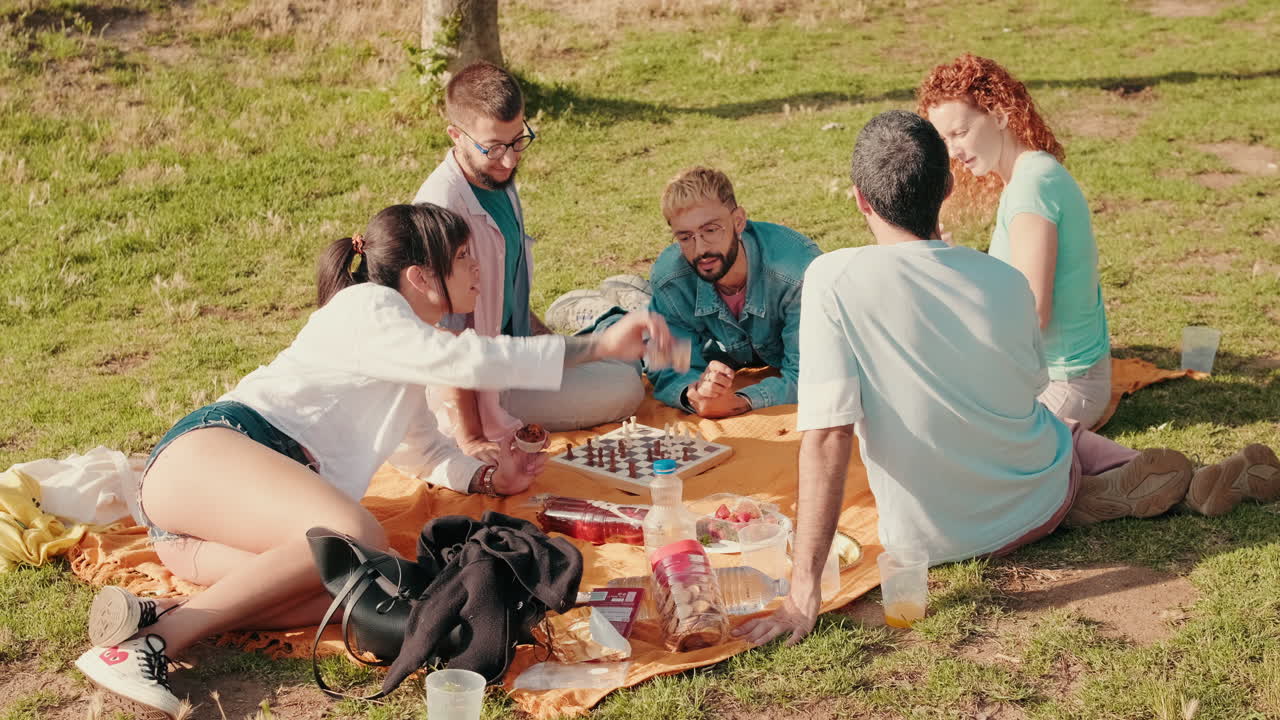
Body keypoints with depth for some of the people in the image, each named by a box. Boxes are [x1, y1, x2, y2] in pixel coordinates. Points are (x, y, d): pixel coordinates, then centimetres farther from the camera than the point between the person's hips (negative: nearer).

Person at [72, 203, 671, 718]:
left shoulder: (407, 366, 29)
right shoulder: (365, 307, -1)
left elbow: (435, 453, 37)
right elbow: (466, 360, -15)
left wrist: (488, 479, 14)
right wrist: (597, 345, -13)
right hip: (209, 448, -8)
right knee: (357, 536, -36)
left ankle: (152, 617, -31)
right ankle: (156, 639, -34)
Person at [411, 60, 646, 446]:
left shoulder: (499, 180, 1)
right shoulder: (443, 206, -29)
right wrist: (471, 440, -30)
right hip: (473, 384, -10)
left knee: (625, 367, 23)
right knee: (624, 389, -11)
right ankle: (498, 427, -1)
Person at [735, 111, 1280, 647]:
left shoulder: (832, 281, -22)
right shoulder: (1005, 281, -11)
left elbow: (826, 436, -27)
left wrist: (804, 592, -26)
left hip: (929, 539, -1)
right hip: (1035, 510, 2)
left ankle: (1182, 480, 8)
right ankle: (1188, 483, 23)